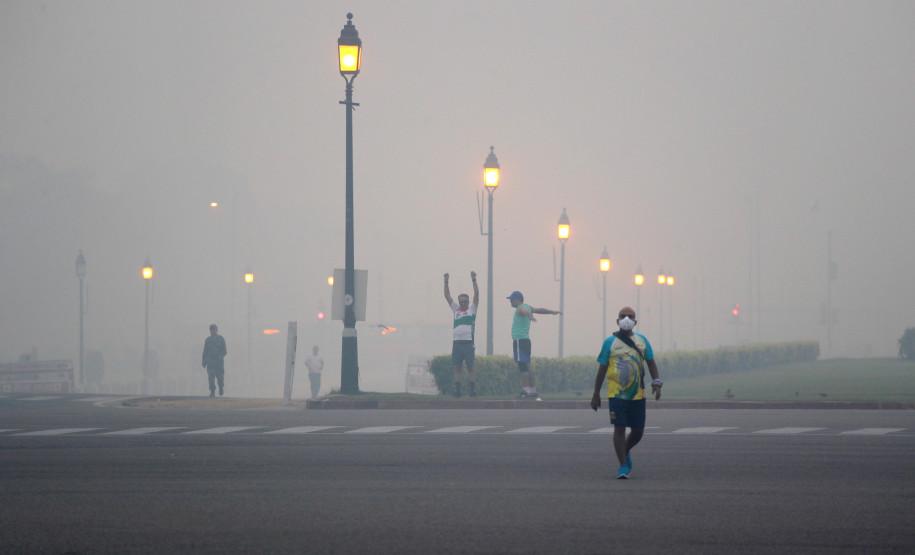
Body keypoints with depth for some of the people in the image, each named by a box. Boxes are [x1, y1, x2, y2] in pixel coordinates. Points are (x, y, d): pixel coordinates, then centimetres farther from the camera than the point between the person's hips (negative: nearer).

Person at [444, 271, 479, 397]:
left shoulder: (472, 309, 9)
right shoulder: (455, 309, 16)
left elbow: (476, 295, -1)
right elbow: (447, 296, 13)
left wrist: (474, 280, -10)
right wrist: (446, 282, 4)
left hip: (468, 342, -3)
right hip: (457, 342, 3)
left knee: (470, 367, -2)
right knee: (457, 367, 3)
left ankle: (472, 389, 0)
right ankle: (457, 390, 5)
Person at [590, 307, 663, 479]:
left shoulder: (642, 341, 9)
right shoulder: (610, 342, 2)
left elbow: (651, 363, 12)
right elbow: (602, 369, 4)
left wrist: (656, 383, -4)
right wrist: (596, 394, 3)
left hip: (638, 394, 3)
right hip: (617, 394, -3)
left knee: (638, 431, 7)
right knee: (619, 428, -7)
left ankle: (625, 451, 36)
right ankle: (623, 465, 0)